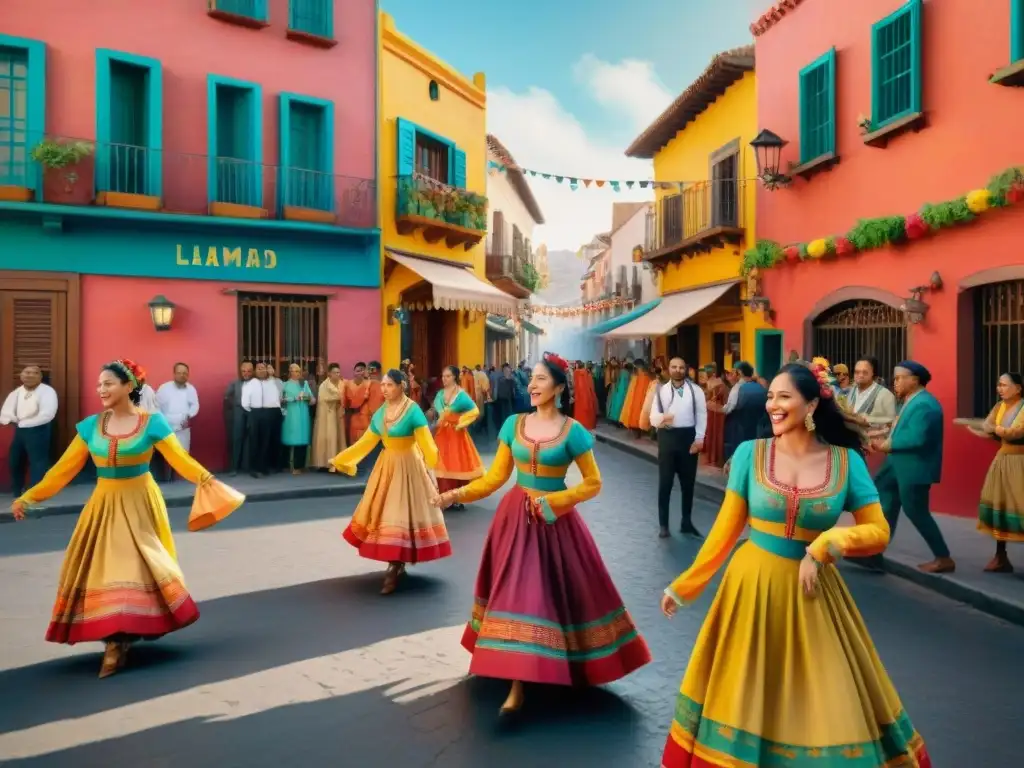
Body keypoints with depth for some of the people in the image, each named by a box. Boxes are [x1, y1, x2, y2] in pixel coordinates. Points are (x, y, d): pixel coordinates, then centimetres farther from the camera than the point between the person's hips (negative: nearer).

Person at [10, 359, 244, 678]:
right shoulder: (90, 426, 0)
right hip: (104, 505, 3)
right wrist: (30, 496, 0)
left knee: (138, 567, 0)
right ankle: (114, 639, 17)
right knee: (104, 571, 4)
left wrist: (207, 481, -30)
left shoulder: (151, 422, -10)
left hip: (139, 504, -3)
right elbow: (65, 468, 4)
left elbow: (180, 459, -15)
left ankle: (120, 639, 15)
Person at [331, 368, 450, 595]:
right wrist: (340, 459, 13)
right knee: (383, 513, 10)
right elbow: (366, 442, 11)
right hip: (386, 466, 7)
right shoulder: (380, 413, 5)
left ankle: (395, 569, 3)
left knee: (400, 514, -5)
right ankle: (397, 565, 22)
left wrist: (437, 461, -40)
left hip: (407, 468, -7)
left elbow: (426, 442, -23)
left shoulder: (413, 411, -15)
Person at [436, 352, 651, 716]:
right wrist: (457, 495, -11)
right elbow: (495, 477, 2)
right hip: (515, 516, 4)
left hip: (554, 520, -3)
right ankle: (517, 683, 21)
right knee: (516, 590, 8)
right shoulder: (513, 424, 1)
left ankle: (562, 664, 17)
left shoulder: (572, 431, -9)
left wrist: (552, 501, -15)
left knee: (556, 589, -1)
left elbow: (593, 483, -5)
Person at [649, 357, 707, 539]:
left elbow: (702, 415, 1)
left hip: (688, 436, 1)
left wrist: (699, 439, -8)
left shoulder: (696, 390, 2)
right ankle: (663, 524, 11)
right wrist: (661, 419, -28)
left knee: (688, 482, 10)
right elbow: (653, 417, -5)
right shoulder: (661, 390, 2)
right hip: (667, 437, -1)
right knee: (665, 482, 2)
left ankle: (687, 523, 23)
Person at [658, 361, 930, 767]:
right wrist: (684, 586, 1)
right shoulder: (750, 453, -7)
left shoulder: (847, 461, -5)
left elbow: (879, 531, -1)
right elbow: (726, 529, -1)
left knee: (827, 701, 13)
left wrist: (826, 545, -19)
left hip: (813, 590, 0)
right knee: (744, 696, 13)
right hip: (752, 586, 0)